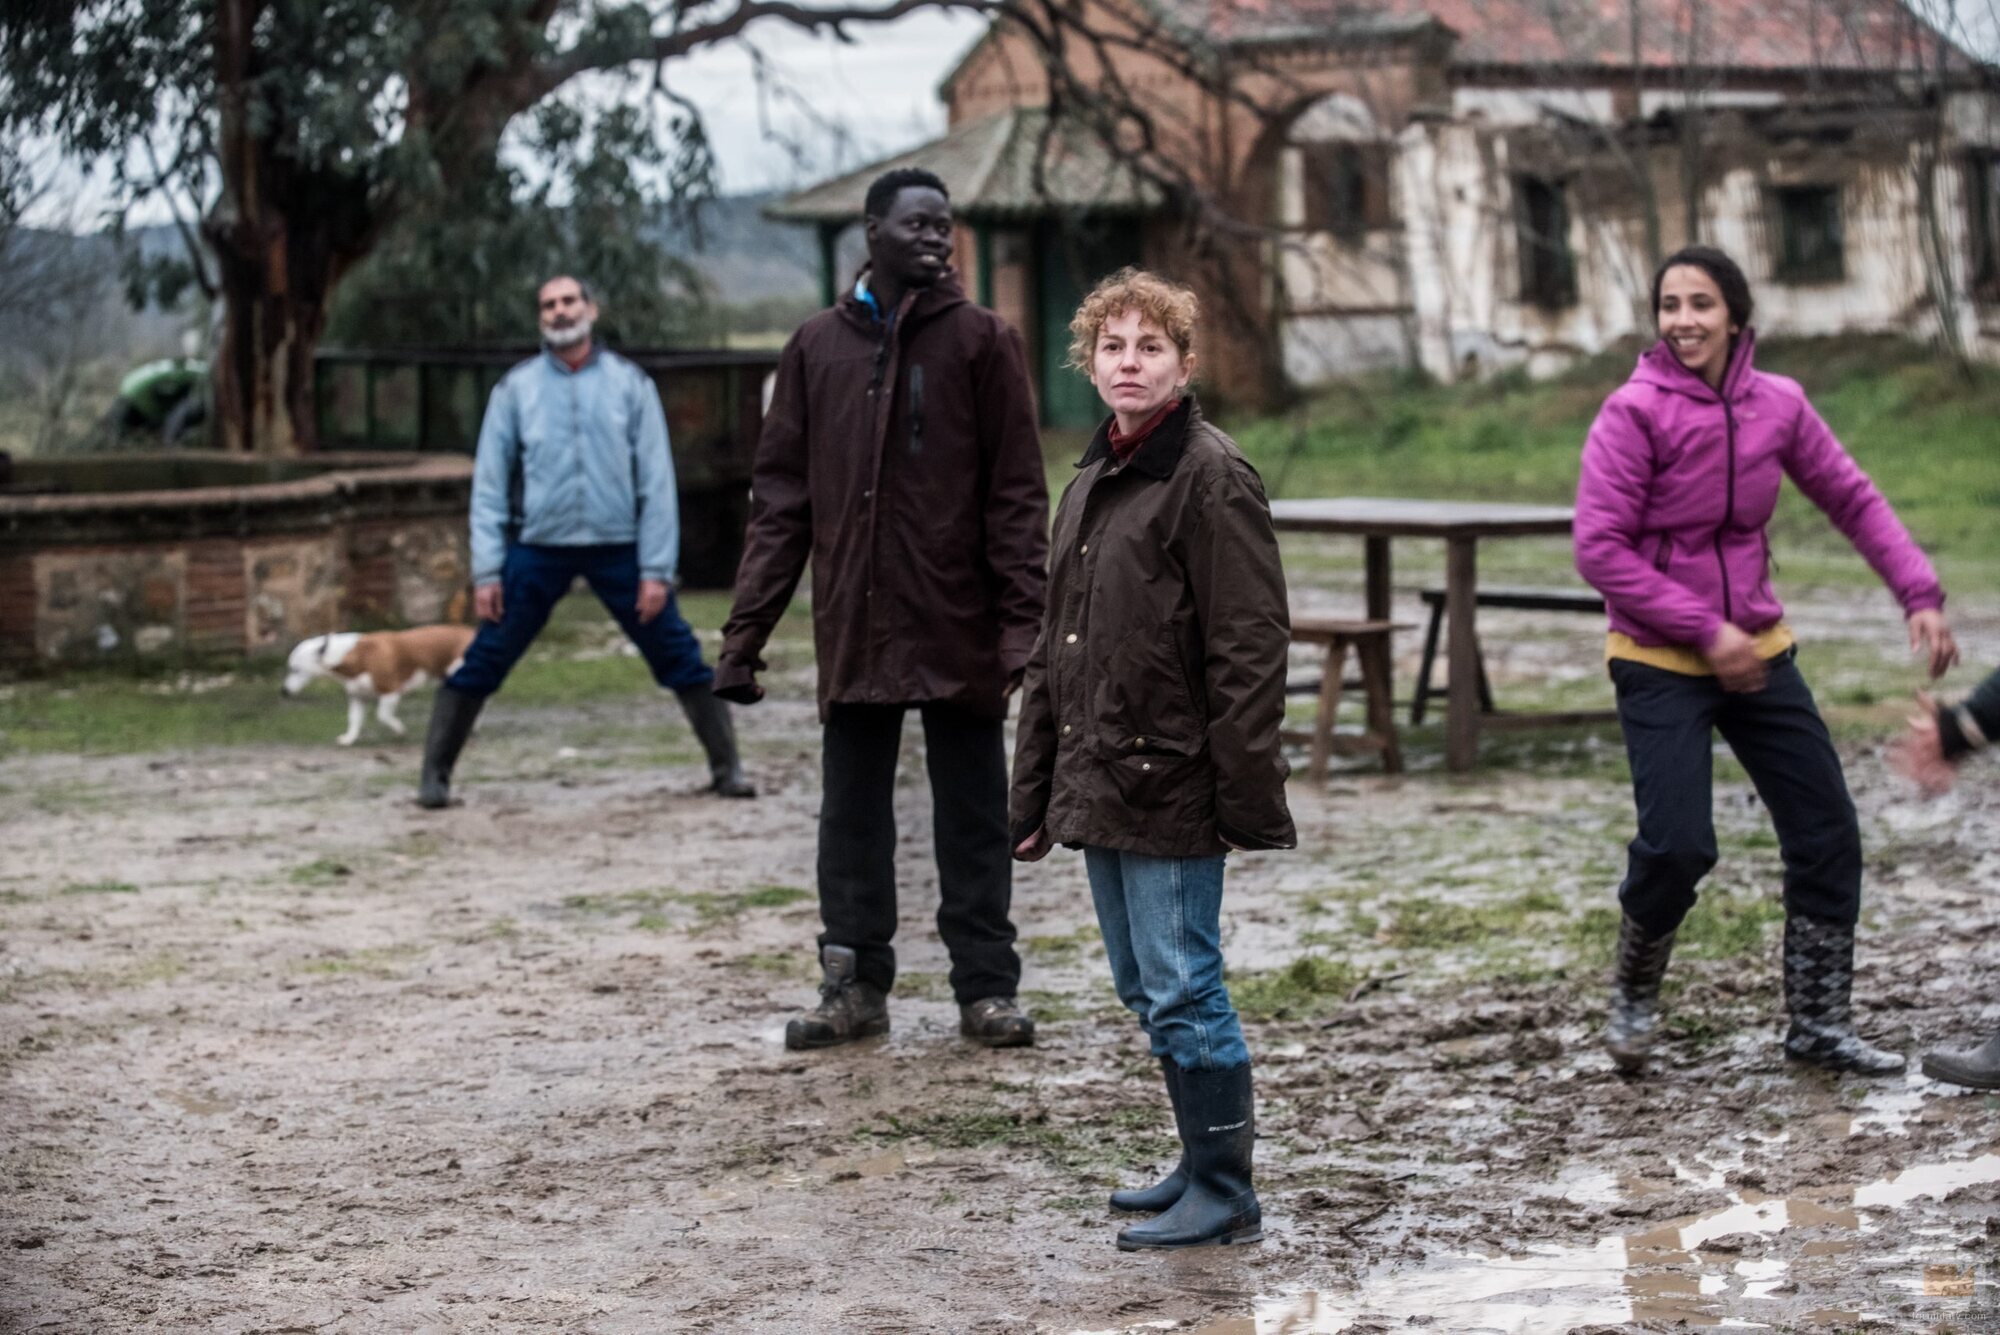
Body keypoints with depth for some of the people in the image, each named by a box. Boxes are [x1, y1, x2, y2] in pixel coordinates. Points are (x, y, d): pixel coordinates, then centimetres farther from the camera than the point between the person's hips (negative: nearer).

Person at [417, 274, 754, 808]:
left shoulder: (631, 384, 2)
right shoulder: (515, 389, 3)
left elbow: (656, 481, 1)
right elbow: (489, 484, 4)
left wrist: (657, 569, -5)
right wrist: (486, 571, -4)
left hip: (619, 548, 0)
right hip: (537, 548, 0)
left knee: (680, 659, 0)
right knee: (481, 663, -2)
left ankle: (727, 768, 12)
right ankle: (435, 774, 9)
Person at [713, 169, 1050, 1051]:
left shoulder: (981, 341, 0)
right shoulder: (818, 347, 7)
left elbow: (1018, 491, -3)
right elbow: (779, 497, 7)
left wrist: (1022, 621, -13)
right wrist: (746, 630, 1)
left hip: (959, 632, -2)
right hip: (854, 631, 2)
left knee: (971, 819, 5)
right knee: (852, 815, 8)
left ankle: (986, 986, 13)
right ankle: (855, 985, 17)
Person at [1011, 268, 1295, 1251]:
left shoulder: (1210, 477, -10)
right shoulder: (1089, 485, 16)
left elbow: (1248, 649, -15)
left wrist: (1247, 794, -19)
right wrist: (1037, 792, 18)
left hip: (1172, 792, -9)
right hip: (1099, 790, 9)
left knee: (1182, 992, -4)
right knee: (1144, 989, 15)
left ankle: (1224, 1196, 6)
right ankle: (1205, 1168, 27)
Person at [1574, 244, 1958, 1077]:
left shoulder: (1778, 406, -1)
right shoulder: (1635, 413, -14)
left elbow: (1854, 501, 9)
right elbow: (1599, 548, -16)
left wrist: (1919, 594, -1)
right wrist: (1705, 631, -18)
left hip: (1757, 653, 5)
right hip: (1660, 664, -5)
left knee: (1827, 835, 6)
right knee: (1678, 845, -16)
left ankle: (1819, 1023, 22)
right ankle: (1634, 994, 14)